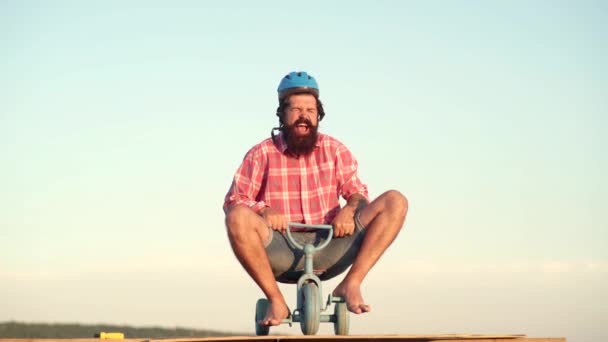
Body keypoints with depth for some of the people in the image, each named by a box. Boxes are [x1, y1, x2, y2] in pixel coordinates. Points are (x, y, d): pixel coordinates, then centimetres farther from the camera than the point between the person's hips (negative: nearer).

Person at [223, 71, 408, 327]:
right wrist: (263, 211, -21)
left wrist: (349, 209, -15)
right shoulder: (262, 154, 4)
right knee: (238, 218, -34)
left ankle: (351, 284, -16)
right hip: (282, 255, -2)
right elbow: (233, 201, 0)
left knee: (395, 201, -14)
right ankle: (276, 301, -20)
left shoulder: (335, 150, 10)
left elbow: (357, 192, 10)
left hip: (329, 252, 2)